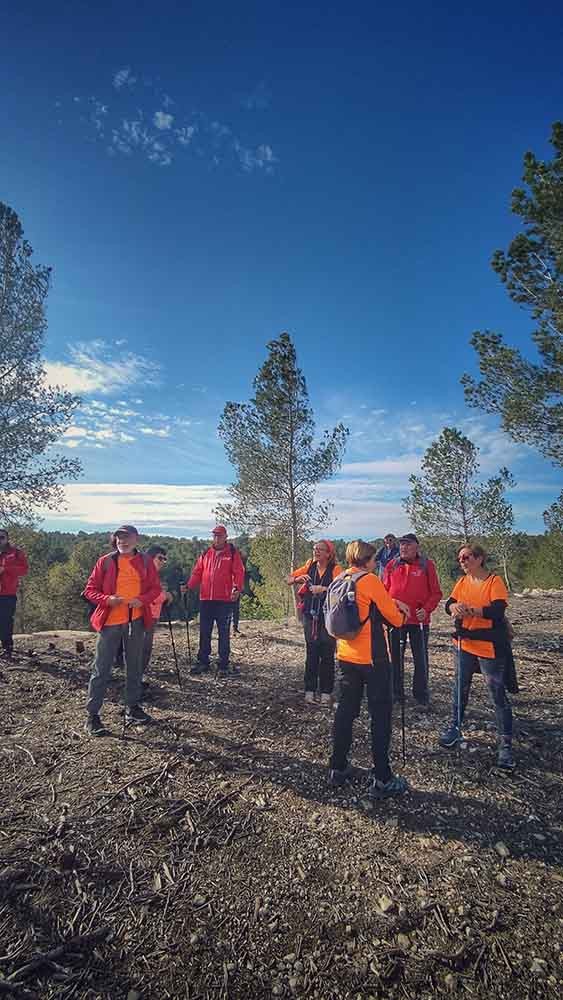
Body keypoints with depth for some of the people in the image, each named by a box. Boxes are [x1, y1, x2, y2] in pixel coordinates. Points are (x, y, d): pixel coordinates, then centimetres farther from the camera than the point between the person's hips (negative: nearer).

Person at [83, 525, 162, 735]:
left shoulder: (145, 562, 2)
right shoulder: (105, 562, -3)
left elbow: (156, 588, 5)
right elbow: (90, 590, 0)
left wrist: (142, 600, -14)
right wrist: (107, 599, -19)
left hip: (136, 620, 3)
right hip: (109, 621, -2)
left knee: (135, 665, 15)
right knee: (101, 668, 2)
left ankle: (132, 708, 31)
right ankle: (92, 715, 15)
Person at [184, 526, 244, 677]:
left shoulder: (233, 553, 0)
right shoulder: (206, 554, 11)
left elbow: (239, 573, -7)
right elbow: (197, 572, 11)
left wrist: (237, 588, -23)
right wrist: (189, 586, -4)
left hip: (224, 600, -4)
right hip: (205, 599, 4)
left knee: (224, 633, 4)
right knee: (204, 632, 12)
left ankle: (223, 664, 14)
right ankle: (203, 662, 24)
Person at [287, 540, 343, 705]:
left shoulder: (335, 569, -7)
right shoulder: (310, 566, 4)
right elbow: (289, 580, 8)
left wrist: (323, 589, -33)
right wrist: (299, 578, -12)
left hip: (328, 617, -3)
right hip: (310, 616, 3)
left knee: (327, 655, 5)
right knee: (311, 654, 8)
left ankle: (326, 692, 17)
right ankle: (309, 690, 18)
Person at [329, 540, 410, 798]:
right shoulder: (370, 580, -15)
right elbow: (394, 617, -9)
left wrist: (391, 602, 11)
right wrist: (401, 615, 12)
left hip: (345, 656, 7)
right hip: (372, 658, -7)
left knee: (346, 710, 15)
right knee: (381, 715, 5)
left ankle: (338, 768, 24)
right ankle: (382, 780, 11)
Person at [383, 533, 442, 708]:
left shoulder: (427, 565, -4)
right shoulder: (392, 565, 3)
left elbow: (436, 592, -4)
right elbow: (385, 590, 7)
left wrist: (426, 609, -17)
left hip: (419, 620, -3)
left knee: (420, 659, 9)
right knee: (394, 657, 13)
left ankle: (421, 696, 24)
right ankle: (395, 692, 29)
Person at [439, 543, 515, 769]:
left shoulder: (494, 581, -11)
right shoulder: (462, 582, 6)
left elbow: (498, 610, -23)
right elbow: (449, 603, -3)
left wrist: (470, 610, -32)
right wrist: (454, 607, -25)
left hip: (490, 647, -6)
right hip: (465, 643, 6)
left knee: (498, 694, 2)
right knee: (460, 688, 17)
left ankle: (505, 744, 15)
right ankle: (455, 728, 33)